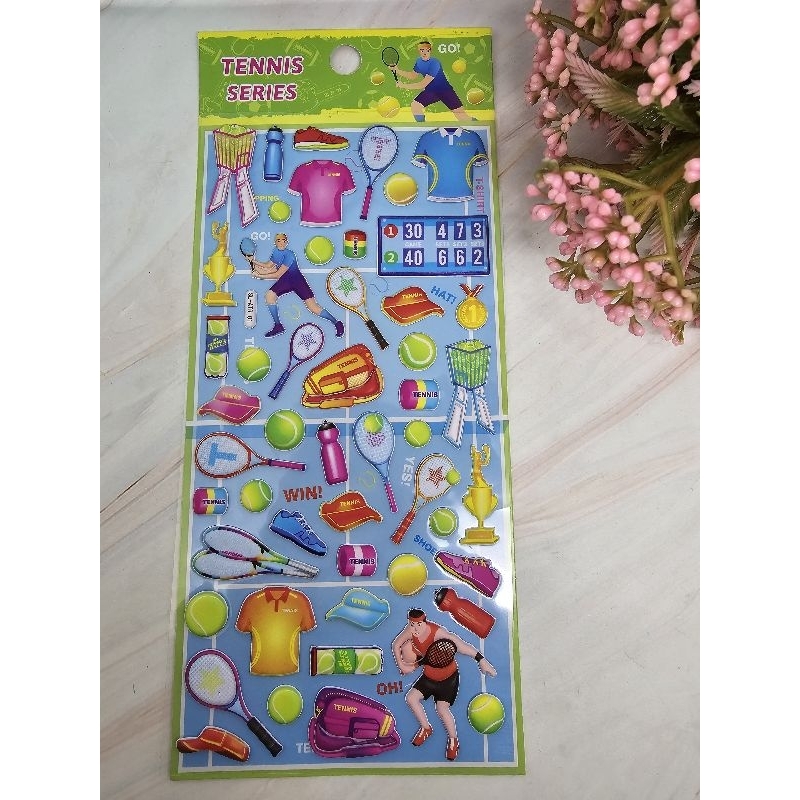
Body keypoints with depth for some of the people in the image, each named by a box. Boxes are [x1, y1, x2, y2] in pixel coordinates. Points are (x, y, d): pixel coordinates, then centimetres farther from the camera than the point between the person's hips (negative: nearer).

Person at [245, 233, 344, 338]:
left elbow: (278, 274, -22)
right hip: (285, 281, 7)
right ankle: (278, 326, -2)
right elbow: (268, 265, 14)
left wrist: (260, 275, -19)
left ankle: (336, 323, -1)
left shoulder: (289, 255, -23)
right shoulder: (276, 251, 0)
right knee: (270, 295, -14)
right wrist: (254, 261, 2)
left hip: (298, 280, -7)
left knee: (313, 308, -15)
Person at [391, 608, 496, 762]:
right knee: (411, 698, 3)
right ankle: (426, 728, 27)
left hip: (448, 676, -6)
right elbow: (396, 645, -5)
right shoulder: (411, 630, -20)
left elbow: (461, 646, -39)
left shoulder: (438, 633, -35)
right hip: (429, 675, 6)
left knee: (442, 709, -14)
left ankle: (453, 740, 14)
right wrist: (401, 665, -9)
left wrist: (481, 660, -44)